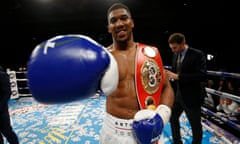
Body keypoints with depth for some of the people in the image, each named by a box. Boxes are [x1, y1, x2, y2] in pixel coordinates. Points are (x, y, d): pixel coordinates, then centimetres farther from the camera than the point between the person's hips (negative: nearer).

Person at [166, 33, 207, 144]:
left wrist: (178, 76, -28)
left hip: (192, 97, -7)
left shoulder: (197, 54, -16)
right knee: (173, 118, 22)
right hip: (178, 94, 8)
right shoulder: (175, 55, 4)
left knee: (196, 125, 10)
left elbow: (202, 76, -25)